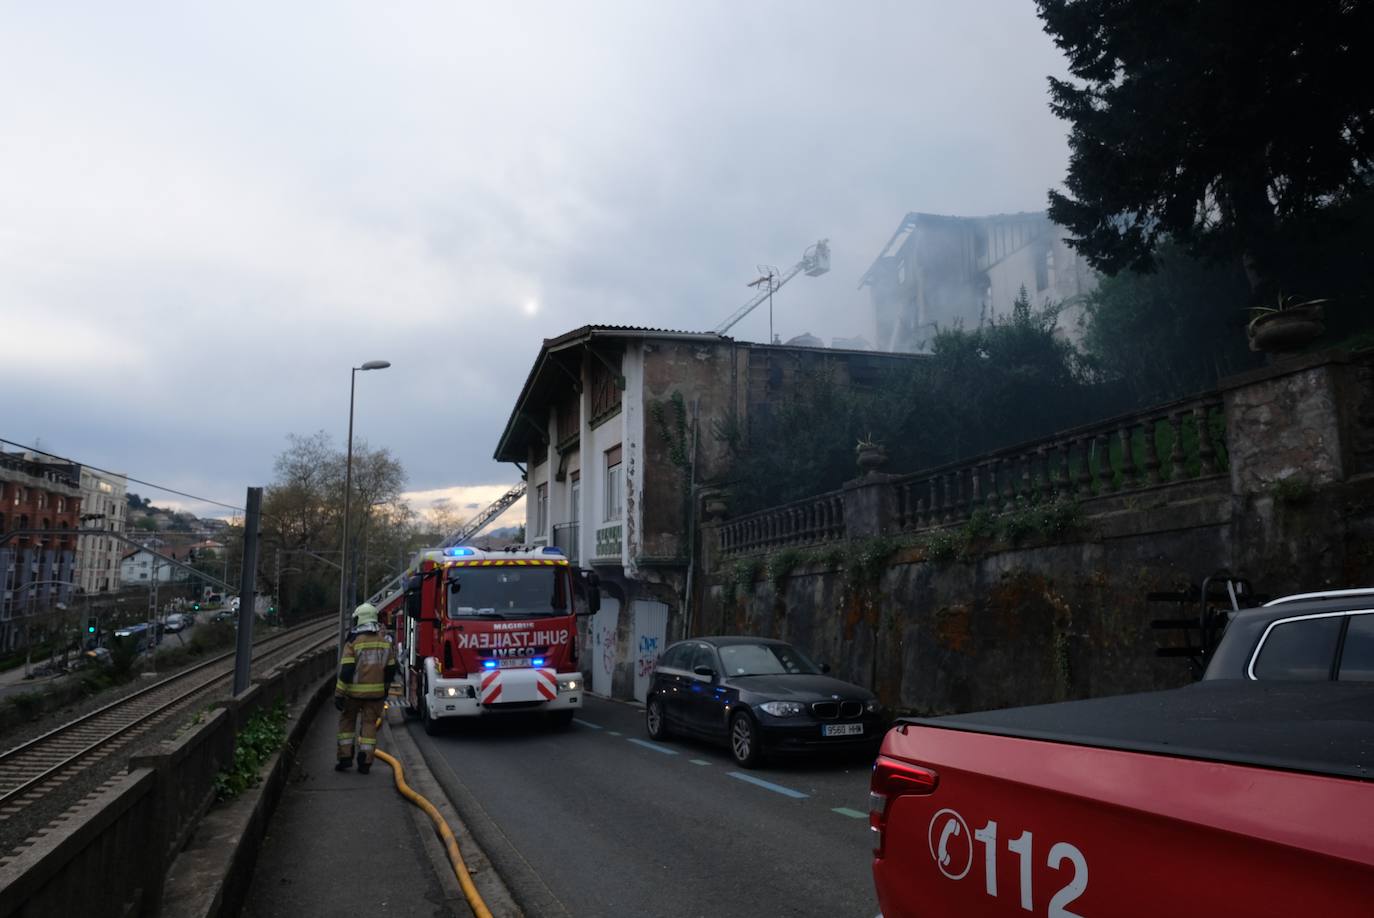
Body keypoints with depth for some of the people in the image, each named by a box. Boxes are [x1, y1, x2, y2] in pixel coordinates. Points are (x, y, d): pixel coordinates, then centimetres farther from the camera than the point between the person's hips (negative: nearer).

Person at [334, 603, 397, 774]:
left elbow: (346, 671, -15)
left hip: (354, 691, -3)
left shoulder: (354, 641, -11)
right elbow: (391, 669, 7)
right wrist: (385, 688, 20)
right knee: (370, 724, 8)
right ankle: (365, 762, 4)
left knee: (347, 721, 16)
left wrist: (339, 694, -10)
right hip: (376, 692, 3)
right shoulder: (386, 640, 3)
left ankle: (345, 756, 12)